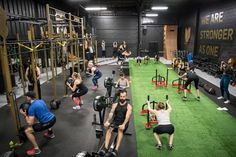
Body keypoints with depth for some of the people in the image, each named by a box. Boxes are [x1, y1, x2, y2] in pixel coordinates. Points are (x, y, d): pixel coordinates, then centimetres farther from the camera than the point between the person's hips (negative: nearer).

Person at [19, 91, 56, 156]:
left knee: (27, 130, -5)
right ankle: (50, 133, 46)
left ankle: (36, 149, 1)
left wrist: (25, 115, 1)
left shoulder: (31, 107, -11)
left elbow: (30, 123, -12)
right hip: (53, 118, 9)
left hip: (47, 123, -9)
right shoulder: (41, 101, 13)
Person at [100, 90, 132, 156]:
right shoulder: (115, 105, 9)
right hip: (115, 122, 3)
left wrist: (123, 124, -33)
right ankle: (105, 148, -33)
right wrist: (107, 121, -24)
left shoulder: (129, 106, -1)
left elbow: (127, 116, -16)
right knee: (109, 128, -29)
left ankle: (116, 150, -40)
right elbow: (111, 113, -5)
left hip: (123, 123, -2)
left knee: (120, 130, -35)